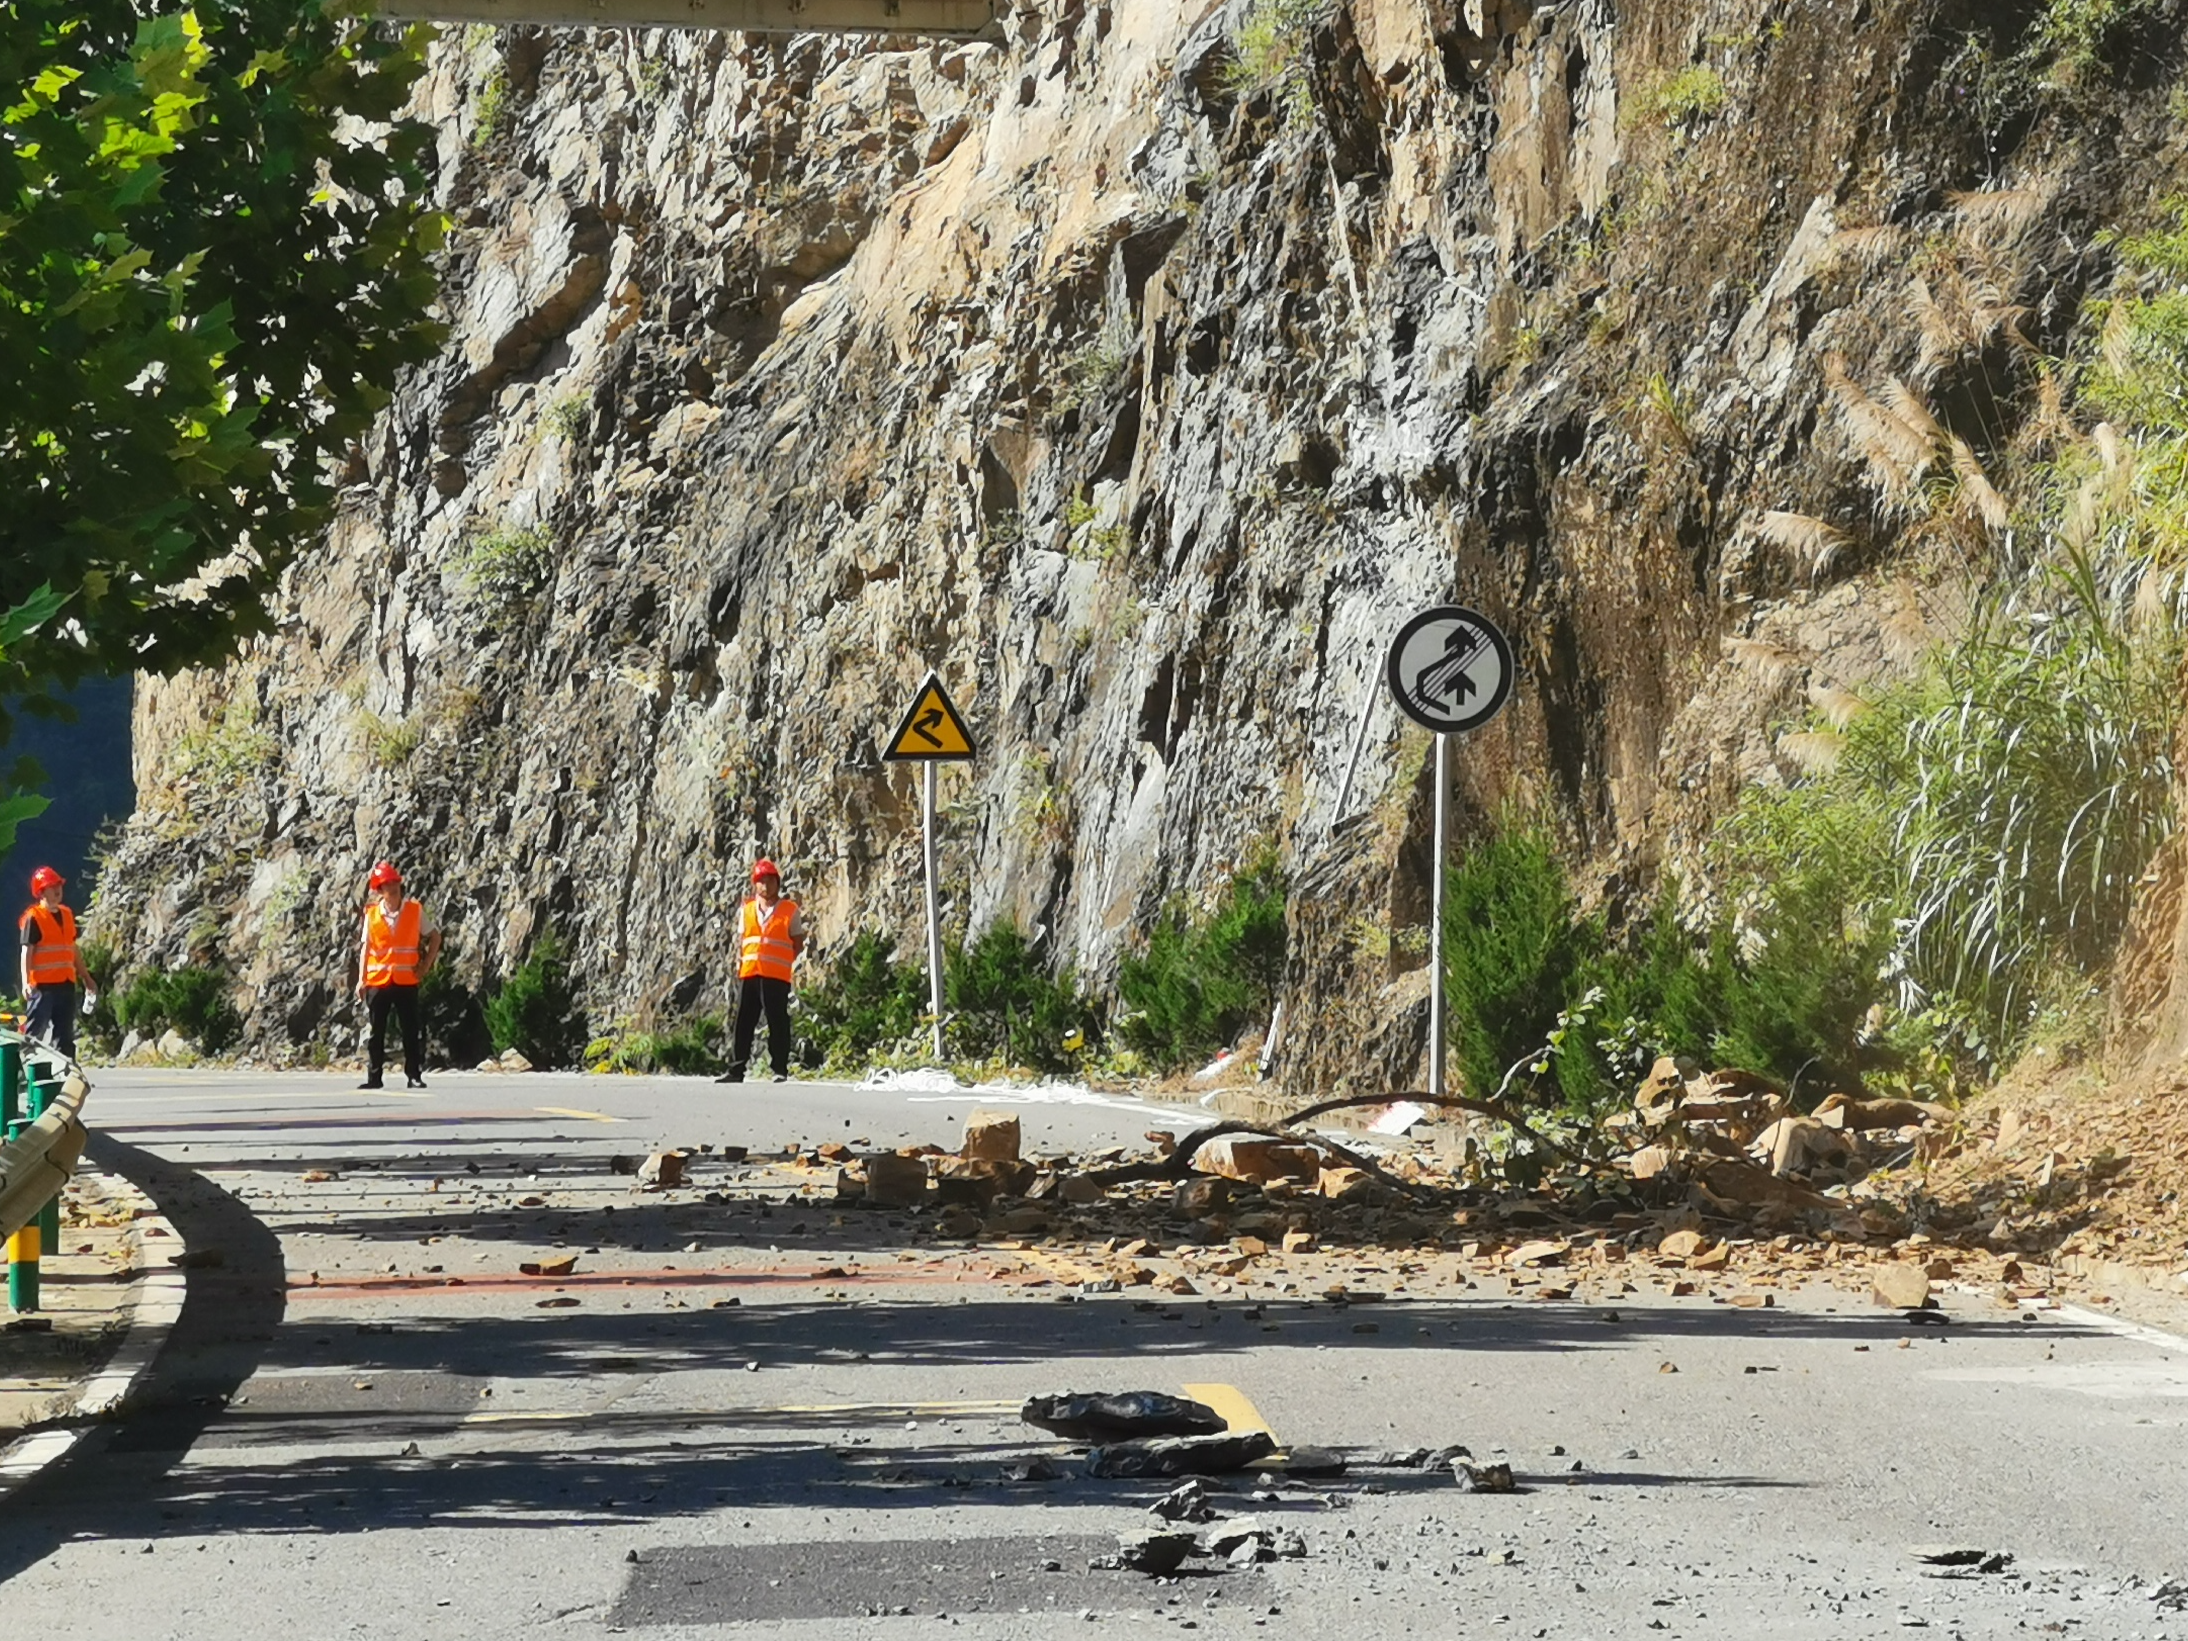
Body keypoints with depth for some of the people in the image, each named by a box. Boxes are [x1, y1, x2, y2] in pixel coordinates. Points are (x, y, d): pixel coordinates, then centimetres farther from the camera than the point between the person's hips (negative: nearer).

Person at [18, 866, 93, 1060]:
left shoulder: (67, 914, 15)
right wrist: (26, 983, -24)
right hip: (43, 985, -7)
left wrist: (85, 977, 25)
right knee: (35, 1031, -10)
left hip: (66, 983, 7)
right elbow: (27, 951, -13)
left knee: (64, 1033, 10)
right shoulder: (33, 918, -7)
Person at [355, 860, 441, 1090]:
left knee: (411, 1031, -1)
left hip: (406, 981, -1)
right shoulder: (372, 913, 3)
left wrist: (426, 966, 1)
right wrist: (361, 979, -4)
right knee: (375, 1032, 2)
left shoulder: (414, 910, 1)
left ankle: (414, 1075, 4)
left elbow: (435, 937, 10)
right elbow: (365, 947, 4)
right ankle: (373, 1077, 7)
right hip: (377, 980, 1)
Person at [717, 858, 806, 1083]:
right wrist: (739, 967, 7)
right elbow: (740, 942, 18)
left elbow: (798, 944, 7)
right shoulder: (746, 910, 17)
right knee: (744, 1023, 3)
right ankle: (736, 1069, 6)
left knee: (778, 1023, -3)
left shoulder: (790, 911, 6)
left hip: (777, 975, -3)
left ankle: (781, 1070, 2)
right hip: (749, 974, 3)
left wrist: (783, 961, -5)